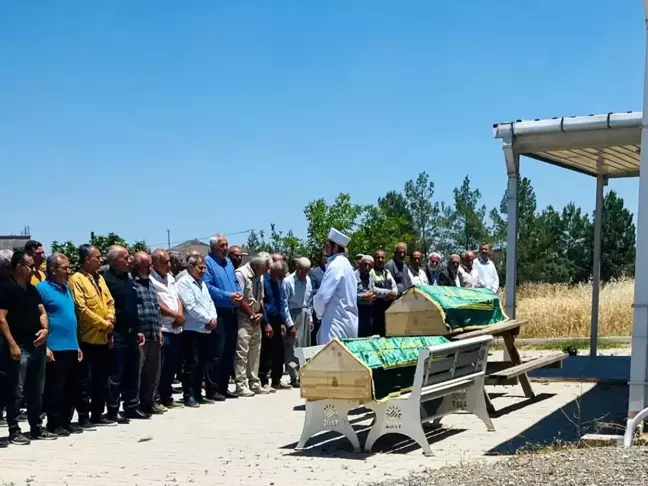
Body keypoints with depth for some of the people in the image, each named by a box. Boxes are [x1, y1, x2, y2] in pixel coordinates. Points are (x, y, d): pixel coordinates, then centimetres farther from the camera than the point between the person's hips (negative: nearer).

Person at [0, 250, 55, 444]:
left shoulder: (32, 289, 14)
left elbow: (42, 312, 17)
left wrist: (45, 329, -4)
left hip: (37, 346, 8)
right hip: (19, 347, -8)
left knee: (36, 390, 13)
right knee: (16, 391, -2)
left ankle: (37, 428, 22)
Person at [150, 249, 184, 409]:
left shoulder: (171, 277, 16)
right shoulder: (151, 280, -10)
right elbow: (156, 304, -15)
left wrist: (181, 315, -2)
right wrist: (175, 315, -8)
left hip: (176, 328, 8)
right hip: (162, 328, -8)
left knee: (172, 365, 12)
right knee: (160, 366, -6)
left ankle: (167, 397, 21)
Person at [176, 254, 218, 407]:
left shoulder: (202, 283, 18)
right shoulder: (184, 283, -8)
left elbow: (209, 302, 16)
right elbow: (191, 307, -16)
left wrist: (214, 318, -3)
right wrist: (208, 320, -10)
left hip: (206, 330, 8)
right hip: (192, 329, -8)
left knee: (202, 364, 10)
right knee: (192, 364, -7)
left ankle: (197, 394, 17)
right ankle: (188, 396, -1)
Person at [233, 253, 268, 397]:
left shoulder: (259, 276, 13)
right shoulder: (241, 274, -12)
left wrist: (261, 314, 1)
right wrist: (252, 315, -7)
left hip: (256, 320, 8)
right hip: (243, 319, -8)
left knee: (255, 353, 10)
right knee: (242, 353, -8)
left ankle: (254, 383, 16)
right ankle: (241, 385, -6)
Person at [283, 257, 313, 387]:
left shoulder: (308, 280, 5)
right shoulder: (288, 282, -13)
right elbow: (284, 304, -12)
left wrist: (310, 319, 12)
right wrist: (290, 324, -12)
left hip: (305, 316, 6)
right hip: (293, 316, -6)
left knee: (305, 347, 10)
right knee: (293, 347, -5)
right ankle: (294, 378, 1)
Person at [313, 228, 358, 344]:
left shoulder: (335, 266, -14)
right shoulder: (345, 263, 17)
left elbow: (322, 296, -18)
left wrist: (319, 313, -1)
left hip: (336, 322, -10)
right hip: (349, 320, 10)